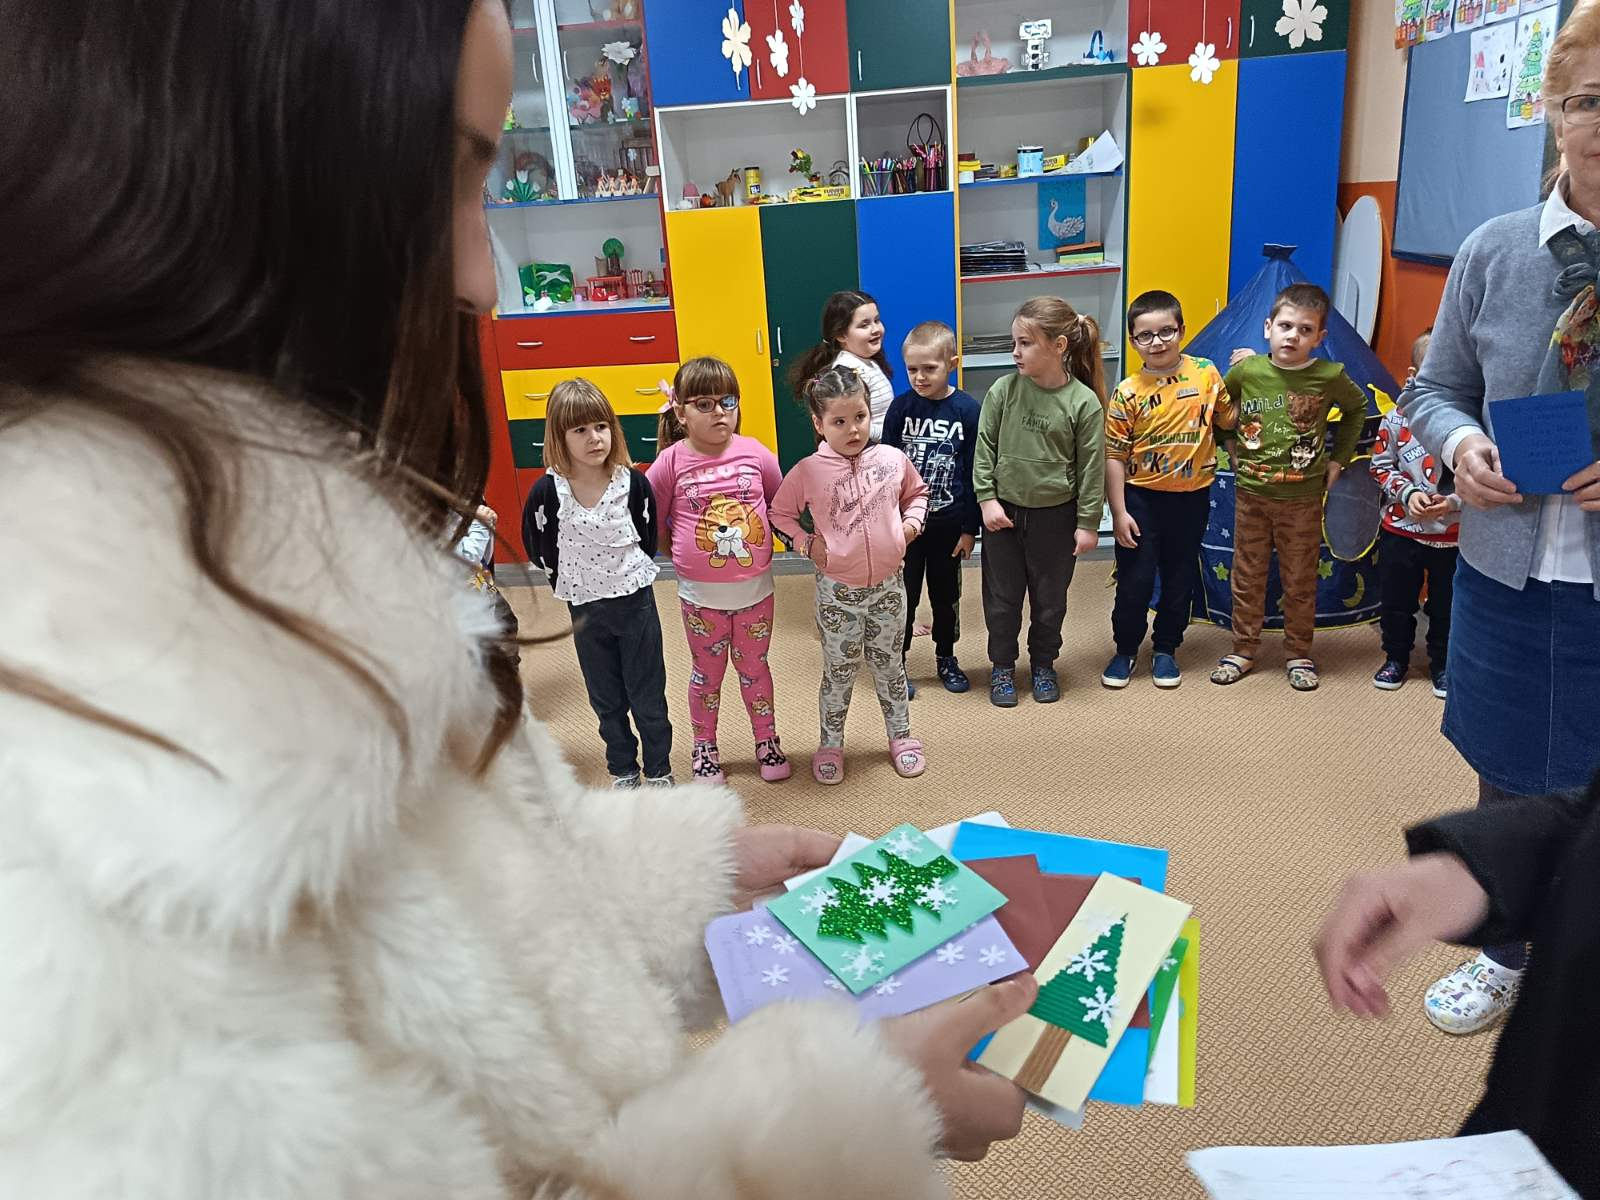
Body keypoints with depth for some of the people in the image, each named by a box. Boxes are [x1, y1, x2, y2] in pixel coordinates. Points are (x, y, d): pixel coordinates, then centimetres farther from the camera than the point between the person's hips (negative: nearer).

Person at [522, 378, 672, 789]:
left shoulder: (633, 482, -15)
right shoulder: (548, 490, -15)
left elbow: (649, 538, 1)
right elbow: (537, 545, 1)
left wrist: (630, 574, 3)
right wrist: (565, 582, 4)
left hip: (636, 602, -1)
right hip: (585, 609, 1)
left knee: (648, 696, 11)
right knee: (607, 700, 16)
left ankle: (659, 770, 30)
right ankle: (623, 771, 35)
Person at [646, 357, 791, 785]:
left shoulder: (754, 452, -7)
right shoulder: (672, 462, -13)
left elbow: (782, 500, 8)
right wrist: (678, 549, 0)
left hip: (755, 588, 1)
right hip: (701, 594, -1)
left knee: (754, 667, 18)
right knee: (707, 673, 16)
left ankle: (767, 741, 37)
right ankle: (704, 748, 35)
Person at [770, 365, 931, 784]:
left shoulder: (892, 459, -5)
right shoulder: (808, 471, -12)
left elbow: (917, 492, 14)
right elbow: (779, 512, 2)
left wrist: (912, 521, -3)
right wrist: (806, 543, -10)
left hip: (888, 584, 2)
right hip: (837, 591, -2)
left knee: (889, 664, 17)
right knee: (839, 669, 9)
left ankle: (900, 735, 35)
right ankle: (830, 744, 27)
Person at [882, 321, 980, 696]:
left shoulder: (967, 410, -8)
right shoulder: (901, 407, -6)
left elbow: (974, 473, -5)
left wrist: (970, 527, -5)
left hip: (948, 522, 0)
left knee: (946, 592, 15)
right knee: (902, 594, 7)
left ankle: (946, 658, 32)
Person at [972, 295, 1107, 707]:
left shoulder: (1084, 402, -13)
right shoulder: (1004, 389, -9)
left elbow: (1091, 466, -7)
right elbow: (985, 447, -2)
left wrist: (1088, 523, -4)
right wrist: (987, 499, -7)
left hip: (1055, 515, -1)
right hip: (1004, 511, 1)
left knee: (1050, 597, 14)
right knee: (1002, 596, 12)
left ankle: (1043, 664, 34)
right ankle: (1002, 666, 30)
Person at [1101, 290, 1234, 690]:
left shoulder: (1206, 373, -4)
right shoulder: (1127, 393, -10)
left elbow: (1229, 419, 11)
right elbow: (1114, 456, -8)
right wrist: (1118, 513, -10)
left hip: (1192, 496, 2)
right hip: (1141, 497, -2)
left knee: (1180, 578, 13)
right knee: (1134, 581, 6)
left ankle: (1166, 649, 29)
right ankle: (1126, 649, 24)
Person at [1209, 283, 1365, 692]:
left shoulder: (1330, 377, -9)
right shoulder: (1246, 370, -8)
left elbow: (1357, 409, 12)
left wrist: (1339, 458, 8)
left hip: (1302, 497, -1)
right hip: (1251, 493, 1)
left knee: (1300, 581, 10)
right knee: (1247, 577, 12)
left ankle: (1298, 654, 26)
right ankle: (1243, 650, 25)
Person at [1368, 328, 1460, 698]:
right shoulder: (1398, 418, -7)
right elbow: (1381, 465, 3)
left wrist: (1455, 502, -20)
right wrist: (1407, 493, -12)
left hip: (1454, 533, -1)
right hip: (1401, 530, 1)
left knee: (1446, 604, 12)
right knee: (1396, 600, 13)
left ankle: (1443, 664, 31)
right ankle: (1396, 658, 33)